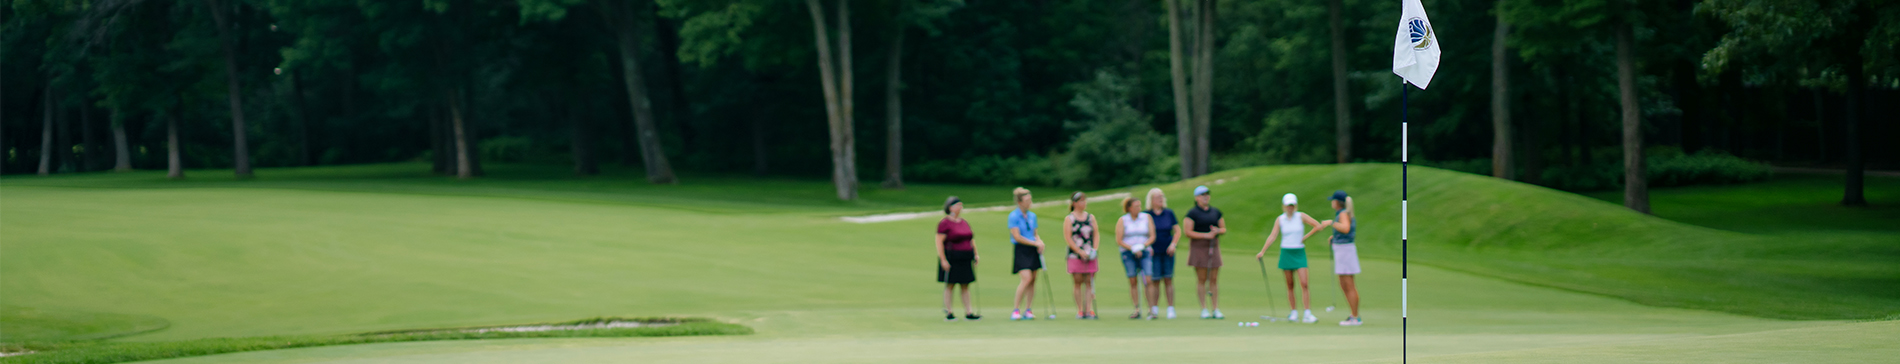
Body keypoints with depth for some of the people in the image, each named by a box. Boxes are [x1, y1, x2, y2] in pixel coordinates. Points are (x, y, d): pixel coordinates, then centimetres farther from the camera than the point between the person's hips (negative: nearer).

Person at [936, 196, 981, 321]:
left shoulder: (964, 223, 14)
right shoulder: (945, 223, -9)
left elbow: (971, 240, 21)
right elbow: (939, 242, -14)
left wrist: (975, 254, 12)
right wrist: (943, 260, -19)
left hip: (965, 259, 7)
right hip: (951, 259, -7)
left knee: (965, 286, 6)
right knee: (950, 285, 0)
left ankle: (968, 313, 7)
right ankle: (948, 313, 5)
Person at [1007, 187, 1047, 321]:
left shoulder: (1032, 216, 12)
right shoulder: (1013, 216, -8)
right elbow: (1017, 237, -13)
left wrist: (1040, 242, -1)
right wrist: (1034, 243, -11)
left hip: (1033, 251, 7)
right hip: (1021, 250, -7)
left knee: (1032, 281, 3)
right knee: (1027, 278, -19)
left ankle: (1028, 310, 9)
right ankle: (1016, 310, -11)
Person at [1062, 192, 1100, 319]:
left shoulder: (1091, 217, 12)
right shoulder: (1069, 219, -1)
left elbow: (1096, 234, 12)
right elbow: (1068, 238, -6)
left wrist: (1094, 249, -3)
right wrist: (1080, 251, -13)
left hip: (1090, 255, 3)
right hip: (1075, 255, -3)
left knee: (1089, 282, 0)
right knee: (1078, 282, -1)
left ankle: (1089, 310, -1)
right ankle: (1080, 310, 3)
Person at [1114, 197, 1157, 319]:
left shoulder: (1147, 217, 5)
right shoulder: (1122, 220, 1)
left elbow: (1152, 236, 3)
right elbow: (1119, 240, -3)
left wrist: (1142, 246, -13)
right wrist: (1133, 249, -13)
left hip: (1145, 253, 0)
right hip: (1128, 254, 0)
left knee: (1148, 280, -12)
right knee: (1133, 282, 0)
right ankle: (1137, 310, 6)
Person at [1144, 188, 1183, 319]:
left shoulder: (1169, 213, 7)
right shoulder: (1146, 215, 0)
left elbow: (1177, 231, 11)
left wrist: (1173, 244, -3)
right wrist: (1147, 246, -10)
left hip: (1167, 252, 2)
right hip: (1153, 253, -2)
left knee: (1168, 280, 1)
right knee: (1154, 281, -4)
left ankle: (1170, 308, 4)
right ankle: (1153, 309, 2)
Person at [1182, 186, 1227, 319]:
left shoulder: (1216, 212, 13)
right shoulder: (1192, 213, -3)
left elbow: (1224, 229, 17)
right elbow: (1188, 232, -9)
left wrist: (1217, 231, -6)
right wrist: (1205, 235, -16)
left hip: (1214, 247, 4)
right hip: (1198, 247, -4)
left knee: (1214, 279, 1)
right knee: (1201, 279, -4)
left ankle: (1216, 310, 3)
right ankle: (1204, 310, 0)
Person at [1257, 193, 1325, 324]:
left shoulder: (1301, 216, -1)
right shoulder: (1280, 219, 2)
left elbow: (1318, 226, -3)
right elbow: (1272, 236, -2)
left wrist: (1305, 237, -6)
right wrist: (1262, 252, -10)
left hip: (1299, 253, -1)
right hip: (1286, 253, 1)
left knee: (1304, 284, -11)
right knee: (1290, 285, 3)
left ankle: (1308, 314, -12)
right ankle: (1294, 313, 10)